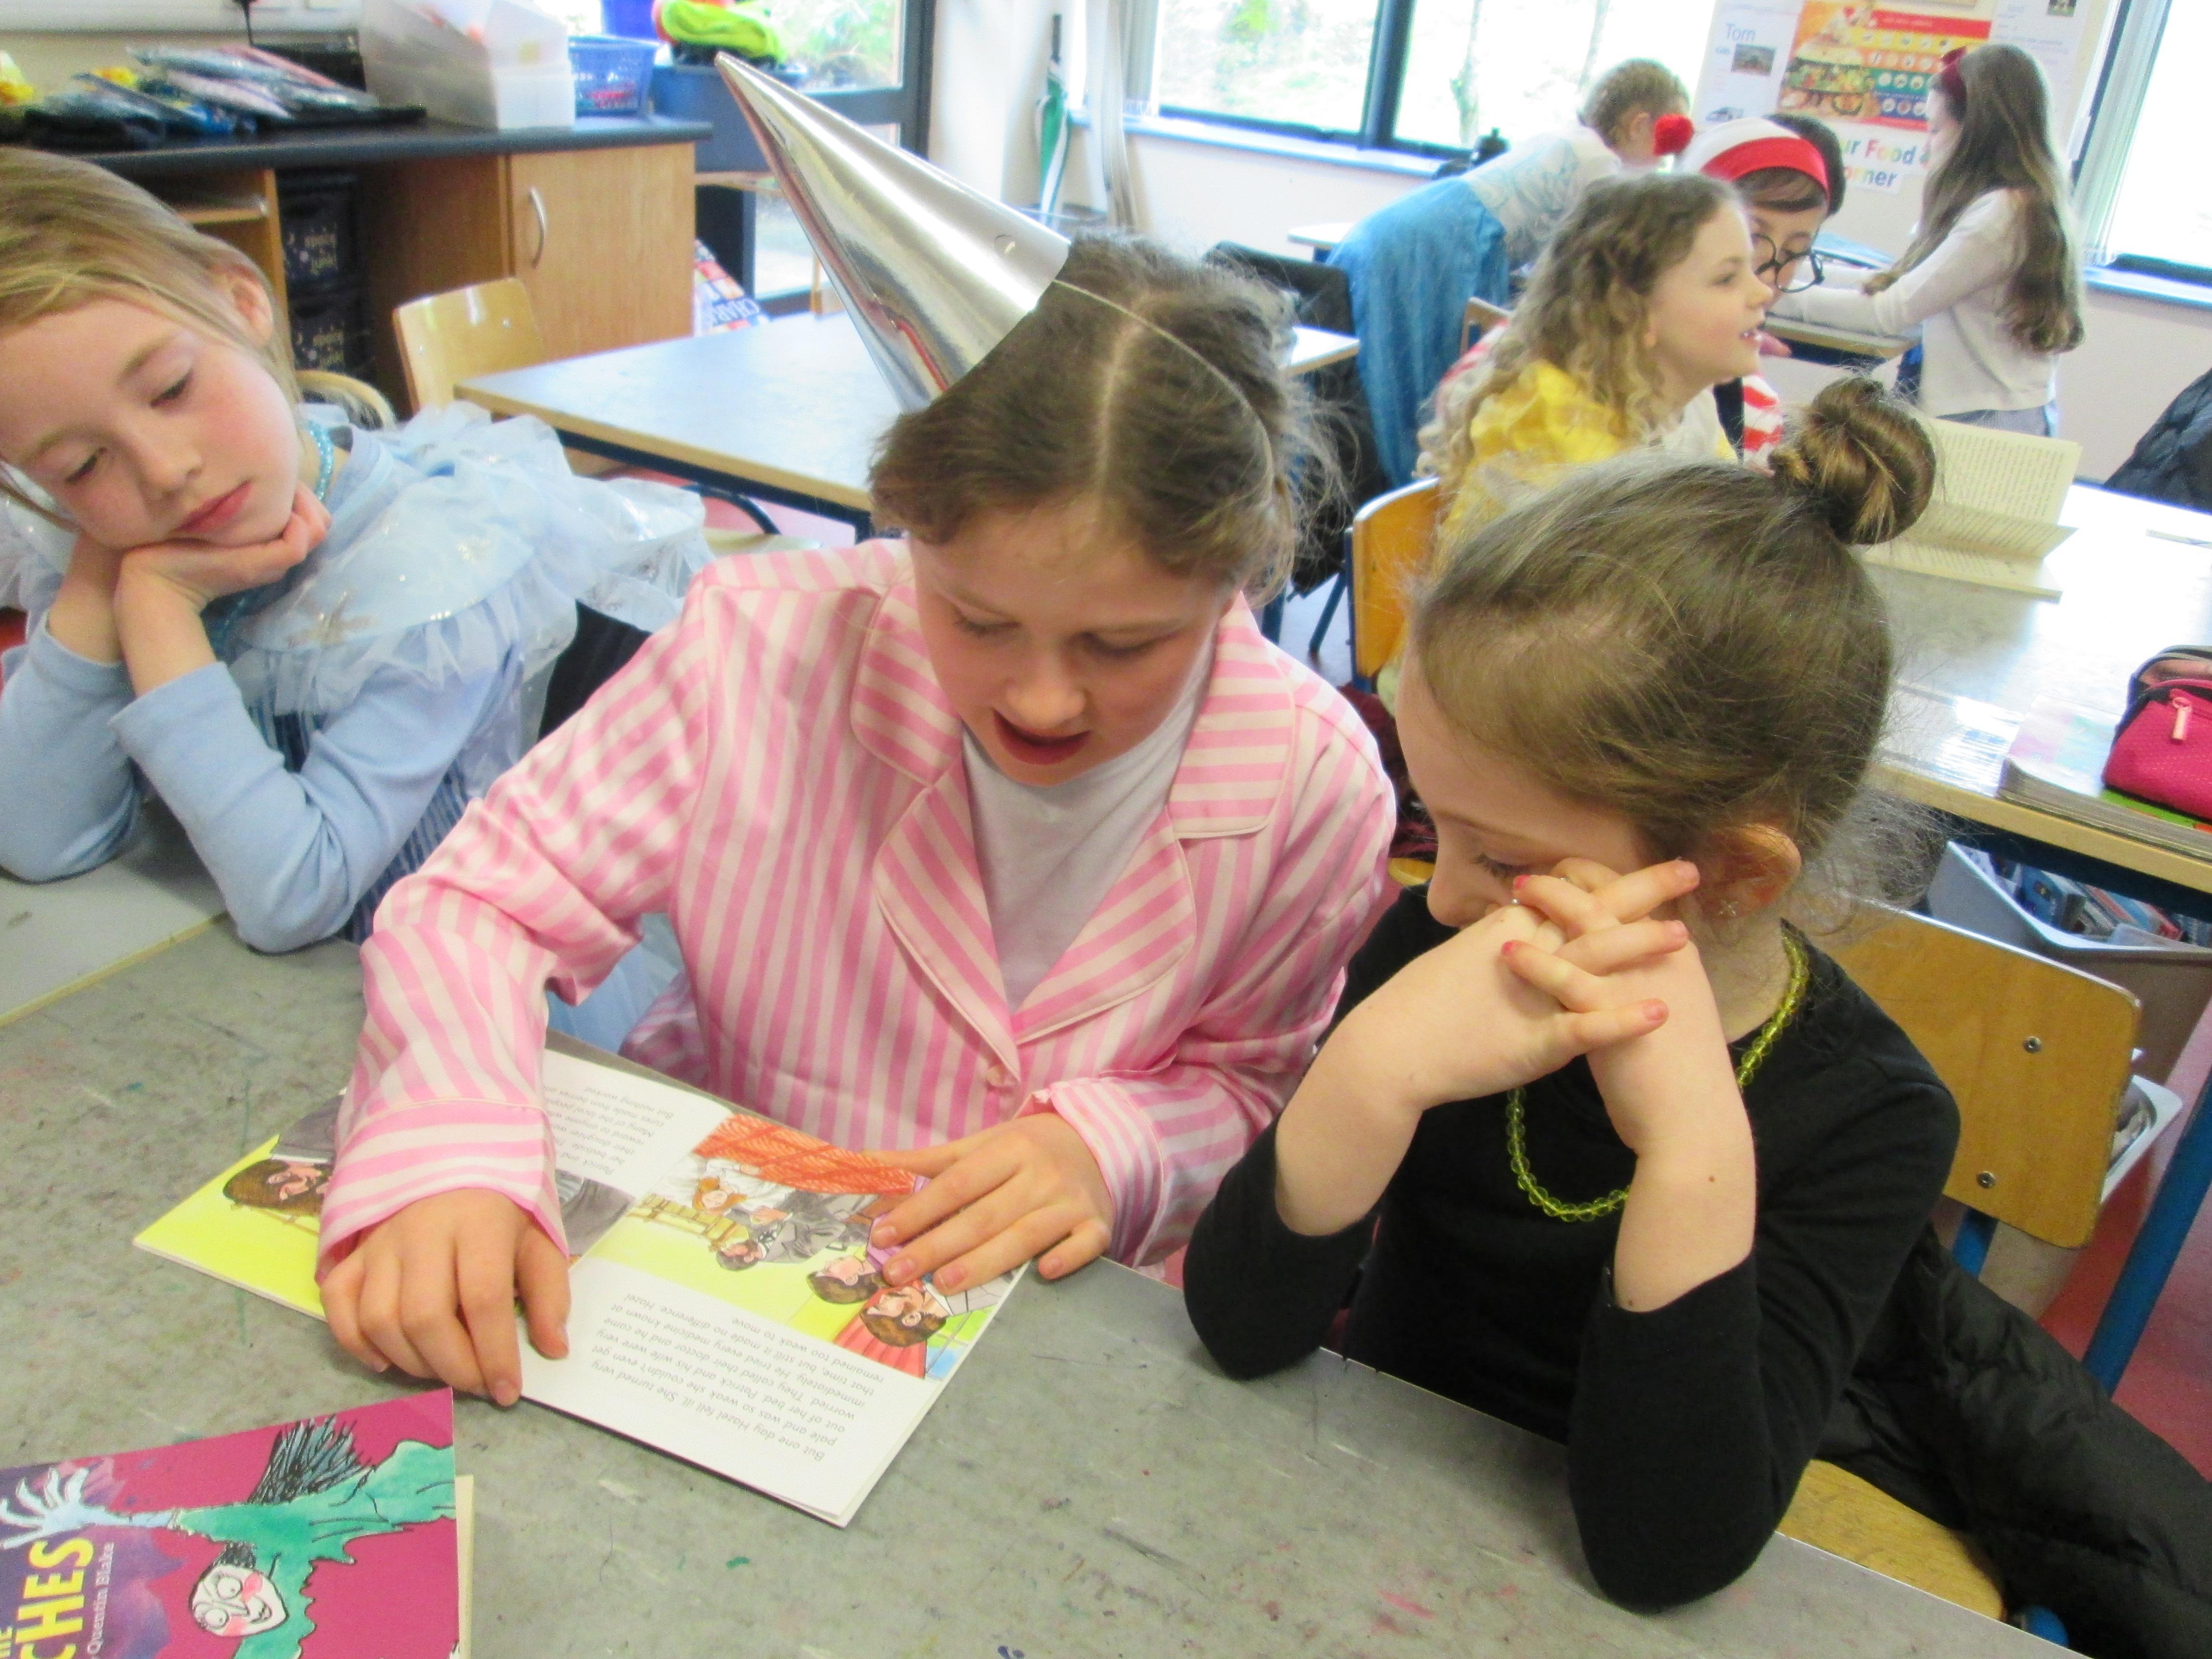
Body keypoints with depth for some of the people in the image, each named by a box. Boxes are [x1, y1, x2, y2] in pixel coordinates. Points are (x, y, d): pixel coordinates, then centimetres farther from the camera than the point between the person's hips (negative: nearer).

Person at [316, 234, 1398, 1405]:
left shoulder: (1312, 784, -15)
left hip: (1050, 1329, 0)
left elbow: (1255, 1086, 1)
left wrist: (1114, 1147, -20)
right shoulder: (763, 646, -17)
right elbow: (483, 903, -9)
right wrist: (445, 1163, -27)